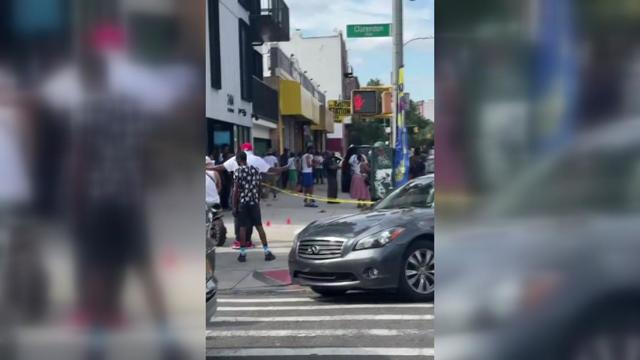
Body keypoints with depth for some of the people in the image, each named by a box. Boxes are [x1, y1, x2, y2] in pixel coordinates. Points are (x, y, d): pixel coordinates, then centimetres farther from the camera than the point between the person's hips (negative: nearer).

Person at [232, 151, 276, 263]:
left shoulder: (238, 171, -7)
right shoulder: (255, 169, 8)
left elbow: (236, 190, -10)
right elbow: (259, 187, 10)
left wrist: (234, 206, -6)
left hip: (242, 202, -4)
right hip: (254, 201, 4)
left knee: (242, 227, 3)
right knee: (259, 226, 6)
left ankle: (242, 253, 5)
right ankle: (267, 252, 4)